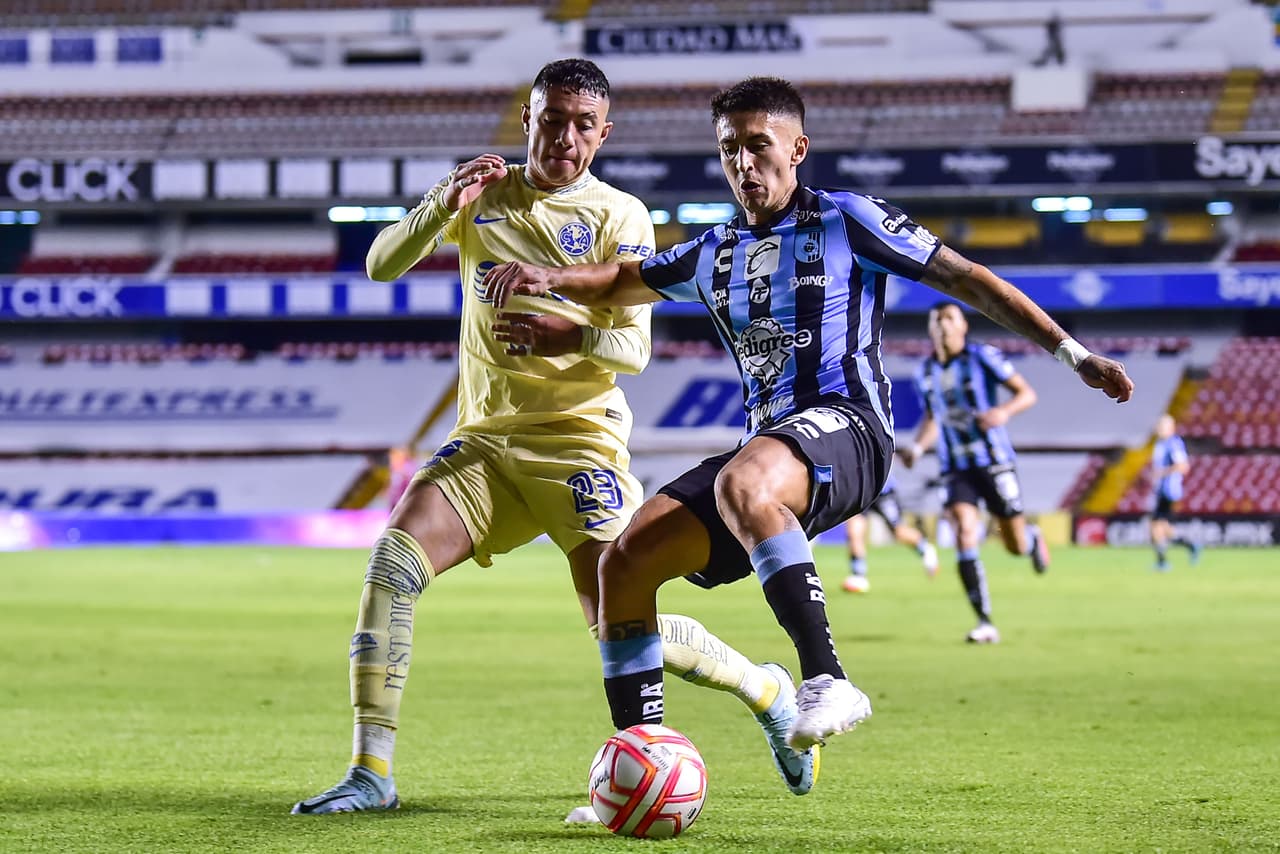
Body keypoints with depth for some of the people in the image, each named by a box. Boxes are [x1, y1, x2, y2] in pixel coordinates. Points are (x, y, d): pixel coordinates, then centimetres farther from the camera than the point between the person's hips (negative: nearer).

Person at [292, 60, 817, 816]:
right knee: (394, 560, -20)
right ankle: (372, 775, -16)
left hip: (580, 438, -3)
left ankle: (768, 690, 17)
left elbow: (634, 348, -10)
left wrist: (576, 336, -32)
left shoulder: (619, 215, -2)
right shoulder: (485, 197, 8)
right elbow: (381, 266, -1)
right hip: (487, 438, 3)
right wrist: (444, 206, -19)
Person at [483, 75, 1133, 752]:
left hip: (844, 425, -7)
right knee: (623, 563, -8)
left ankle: (827, 681, -40)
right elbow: (623, 282, 32)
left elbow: (965, 278, 5)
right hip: (767, 447, 7)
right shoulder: (715, 252, 21)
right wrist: (550, 279, 9)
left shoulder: (845, 221, 4)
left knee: (741, 485, -40)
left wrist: (1071, 352, 0)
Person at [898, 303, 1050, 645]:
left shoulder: (983, 357, -6)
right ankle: (985, 623, -17)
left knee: (1015, 545, 4)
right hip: (955, 468, 3)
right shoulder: (926, 373, 8)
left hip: (995, 462, -3)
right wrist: (917, 447, 5)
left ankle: (1033, 538, 45)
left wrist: (1004, 411, -26)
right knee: (965, 534, -18)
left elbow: (1028, 394, -6)